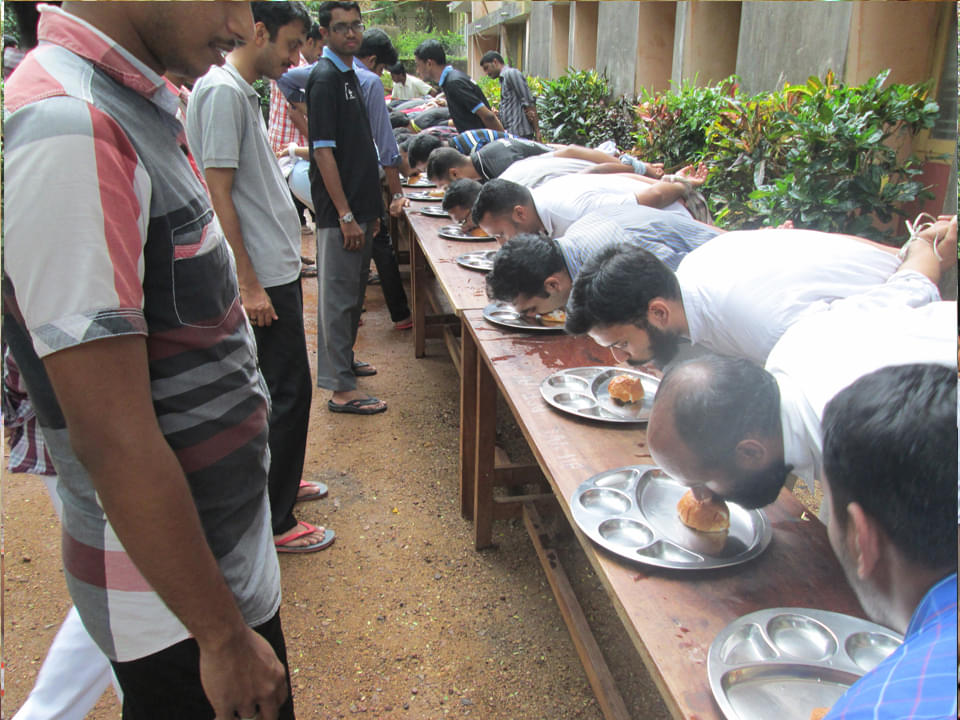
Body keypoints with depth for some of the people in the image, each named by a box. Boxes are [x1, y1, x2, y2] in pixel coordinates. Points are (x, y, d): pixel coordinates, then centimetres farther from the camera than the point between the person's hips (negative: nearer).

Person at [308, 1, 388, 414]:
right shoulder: (325, 78, -13)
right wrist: (346, 216, -21)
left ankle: (343, 359, 35)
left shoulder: (350, 76, 15)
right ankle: (340, 389, 3)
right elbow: (323, 151, -18)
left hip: (359, 207, 9)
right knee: (339, 296, -4)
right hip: (339, 212, -9)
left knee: (354, 292, 19)